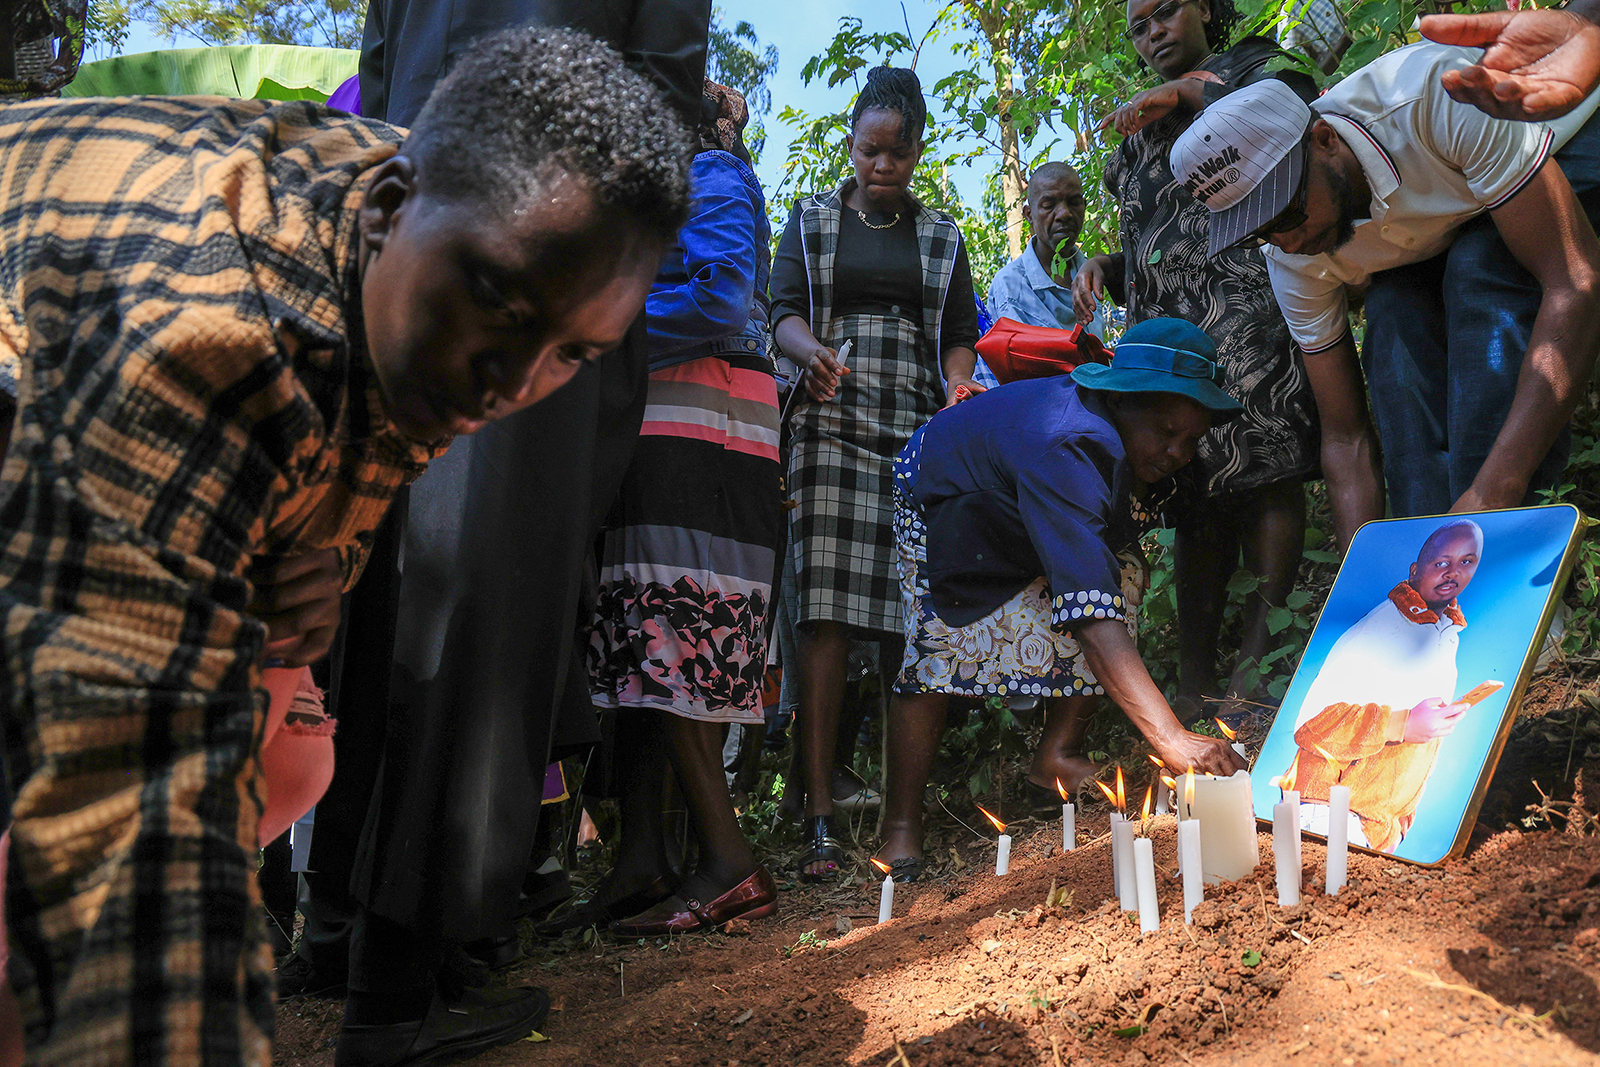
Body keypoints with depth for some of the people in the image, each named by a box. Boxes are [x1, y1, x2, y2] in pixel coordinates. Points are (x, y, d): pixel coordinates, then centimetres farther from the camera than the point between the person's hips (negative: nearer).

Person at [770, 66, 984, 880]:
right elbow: (783, 312, 5)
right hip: (834, 427, -1)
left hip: (920, 437, 2)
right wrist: (813, 352, -18)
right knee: (827, 612, -12)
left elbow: (959, 336, 16)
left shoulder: (941, 237, 20)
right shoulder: (812, 220, 16)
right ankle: (819, 816, -13)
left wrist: (957, 386, -7)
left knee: (910, 617, -4)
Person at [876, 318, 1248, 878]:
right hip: (943, 501, -8)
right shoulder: (1063, 450, -46)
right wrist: (1170, 738, -62)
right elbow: (1091, 612, -56)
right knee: (939, 648, -22)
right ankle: (901, 823, -10)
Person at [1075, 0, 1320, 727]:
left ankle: (1254, 664, -18)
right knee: (1190, 492, -4)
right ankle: (1194, 681, -7)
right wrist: (1103, 269, 9)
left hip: (1245, 304, -5)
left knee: (1263, 473, -16)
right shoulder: (1140, 130, 32)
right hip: (1163, 327, 5)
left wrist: (1190, 90, -2)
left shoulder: (1255, 65, 18)